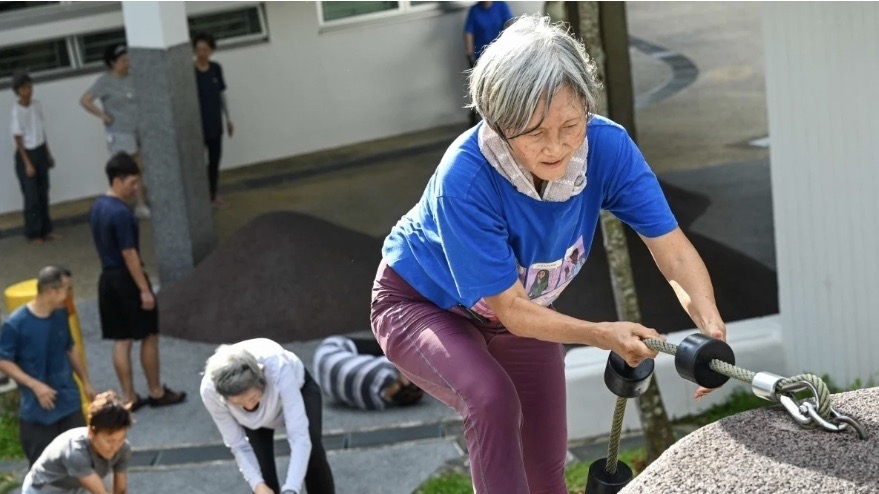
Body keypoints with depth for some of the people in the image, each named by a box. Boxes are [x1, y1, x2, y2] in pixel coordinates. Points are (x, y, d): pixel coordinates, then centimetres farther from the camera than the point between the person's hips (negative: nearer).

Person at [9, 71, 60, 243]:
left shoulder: (37, 105, 1)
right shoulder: (17, 111, -18)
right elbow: (18, 139, -15)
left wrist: (48, 154, 14)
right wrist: (27, 163, -16)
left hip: (40, 151, 6)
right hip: (26, 154, -6)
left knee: (43, 193, 11)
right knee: (32, 196, -1)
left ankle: (46, 230, 21)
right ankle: (33, 234, 10)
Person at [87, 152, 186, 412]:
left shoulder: (96, 208, 7)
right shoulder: (121, 213, -21)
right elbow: (129, 254, -21)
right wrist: (145, 289, -17)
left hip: (107, 278, 9)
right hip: (126, 279, -9)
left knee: (121, 340, 10)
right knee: (149, 336, 5)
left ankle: (129, 397, 13)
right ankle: (156, 392, 15)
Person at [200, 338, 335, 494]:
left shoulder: (279, 372, -46)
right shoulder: (210, 391, -38)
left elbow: (299, 437, -45)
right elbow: (238, 445, -24)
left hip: (298, 387, -1)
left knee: (313, 453, -19)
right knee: (262, 468, -15)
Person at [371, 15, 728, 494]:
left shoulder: (606, 146, -29)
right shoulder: (465, 179, -40)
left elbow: (674, 252, -27)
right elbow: (510, 309, -32)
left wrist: (711, 327, -44)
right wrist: (603, 335, -44)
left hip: (523, 310, 5)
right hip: (420, 304, -5)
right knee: (492, 398, -35)